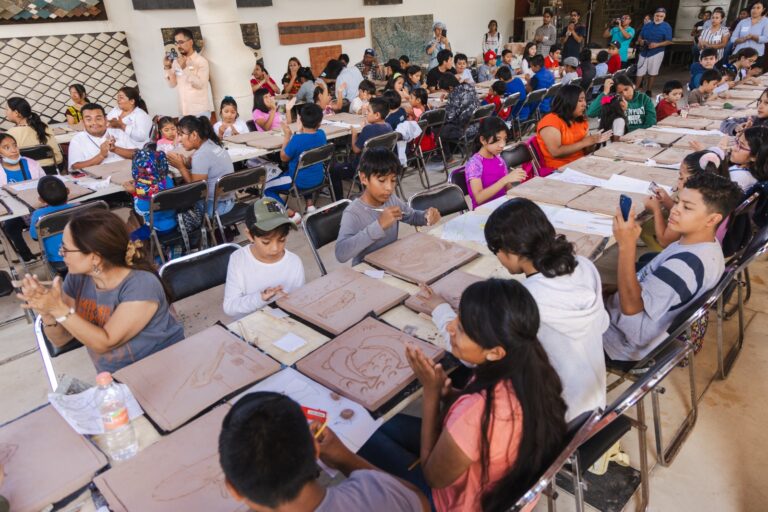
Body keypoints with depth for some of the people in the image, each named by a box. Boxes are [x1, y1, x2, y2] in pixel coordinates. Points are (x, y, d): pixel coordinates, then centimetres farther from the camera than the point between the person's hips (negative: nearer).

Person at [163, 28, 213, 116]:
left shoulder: (201, 61, -4)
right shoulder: (176, 62, 10)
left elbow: (200, 84, -14)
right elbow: (172, 84, 10)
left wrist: (185, 68, -19)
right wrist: (167, 68, -3)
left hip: (200, 111, -4)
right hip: (184, 111, 4)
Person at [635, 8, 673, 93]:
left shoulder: (666, 27, -4)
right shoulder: (647, 25, 8)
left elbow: (669, 41, -8)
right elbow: (640, 37, 13)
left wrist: (657, 45, -22)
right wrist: (641, 41, -11)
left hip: (656, 53, -3)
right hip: (644, 52, 3)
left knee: (652, 74, 3)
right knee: (640, 73, 3)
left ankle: (649, 91, 12)